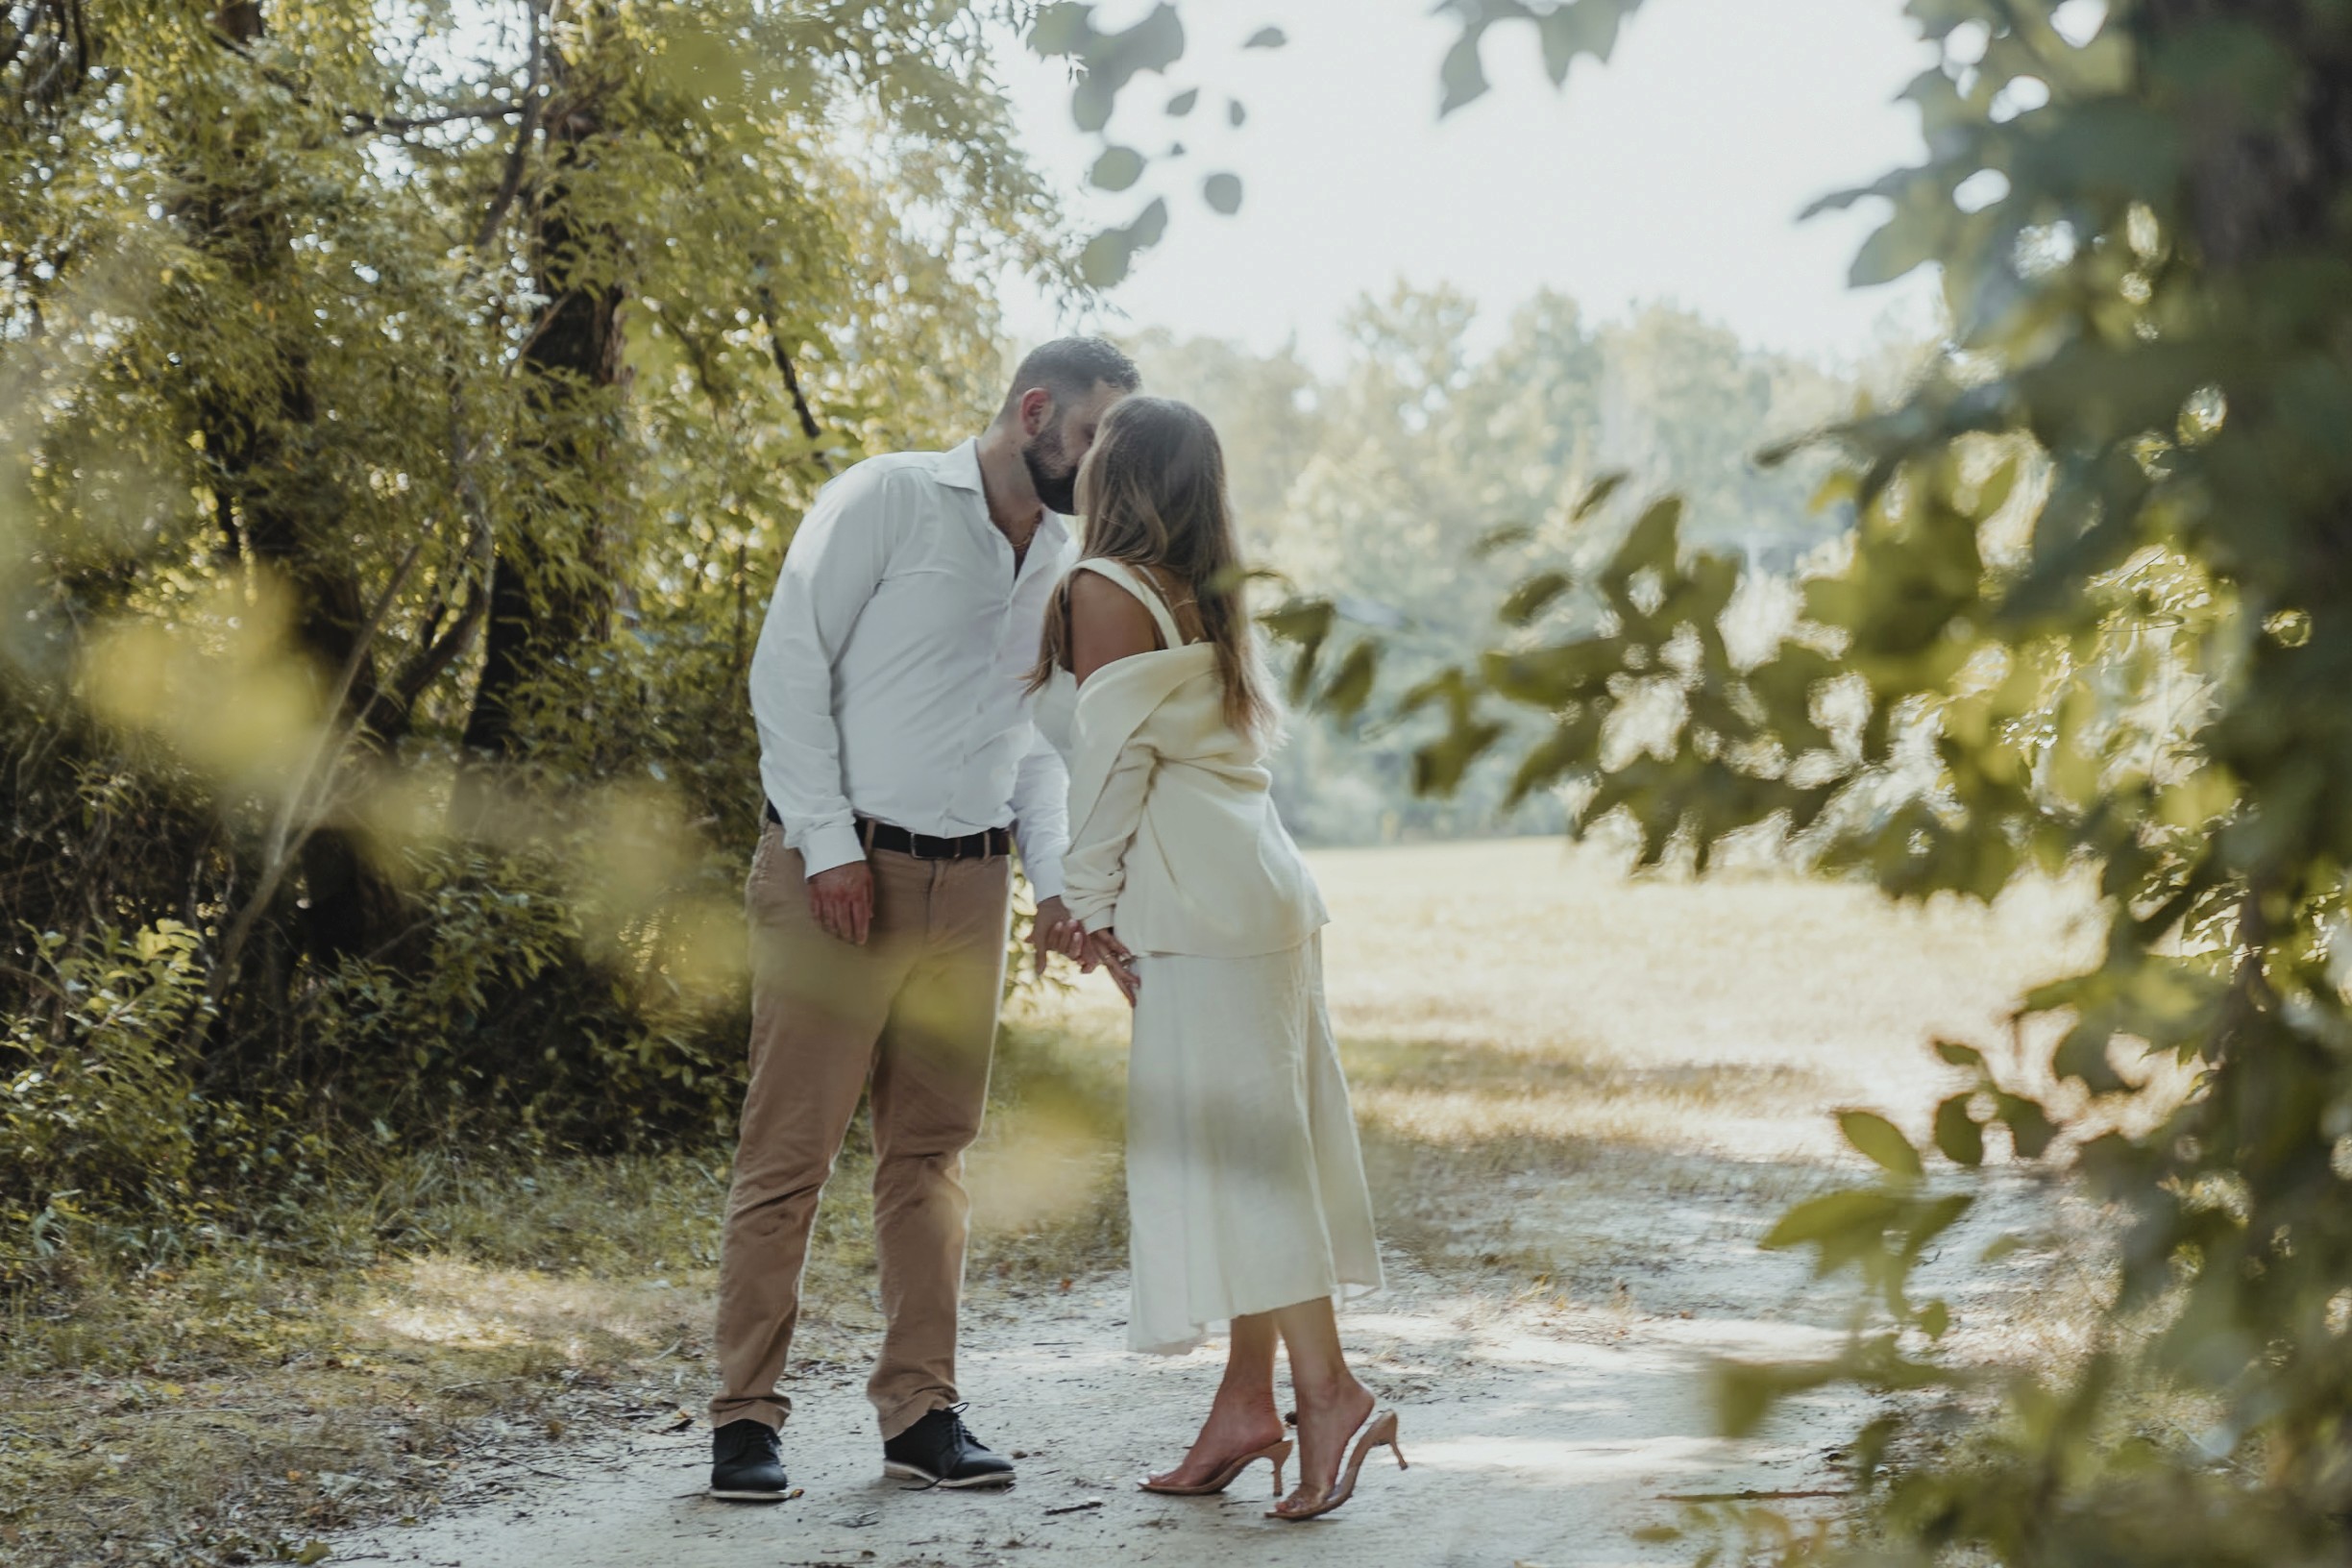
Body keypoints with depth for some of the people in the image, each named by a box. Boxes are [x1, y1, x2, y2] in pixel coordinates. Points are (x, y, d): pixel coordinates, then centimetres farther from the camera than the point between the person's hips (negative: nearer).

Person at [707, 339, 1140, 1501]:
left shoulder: (1062, 559, 14)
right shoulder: (887, 500, -6)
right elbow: (788, 670, -9)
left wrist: (1054, 874, 7)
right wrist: (829, 843, -14)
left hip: (970, 884, 6)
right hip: (841, 872, -6)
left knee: (931, 1152, 8)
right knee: (788, 1149, -4)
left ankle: (919, 1409, 14)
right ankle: (744, 1418, 2)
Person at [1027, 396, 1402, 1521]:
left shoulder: (1104, 592, -8)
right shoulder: (1200, 597, 20)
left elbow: (1113, 758, -12)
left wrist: (1090, 902, -4)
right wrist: (1116, 901, 20)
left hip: (1202, 910, -9)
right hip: (1259, 891, 10)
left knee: (1232, 1148, -10)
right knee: (1253, 1145, 8)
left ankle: (1329, 1393, -13)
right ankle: (1247, 1401, 10)